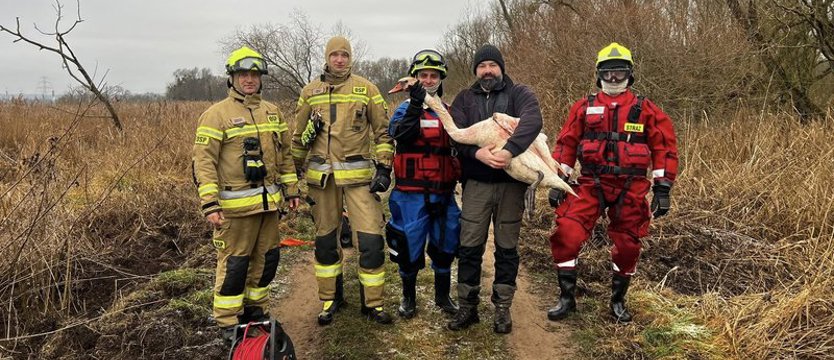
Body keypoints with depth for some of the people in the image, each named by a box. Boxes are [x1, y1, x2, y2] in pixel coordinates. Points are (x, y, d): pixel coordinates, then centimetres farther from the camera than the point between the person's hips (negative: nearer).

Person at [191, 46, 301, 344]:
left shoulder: (272, 112, 12)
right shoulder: (217, 114, -8)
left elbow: (284, 154, 18)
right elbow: (203, 161, -12)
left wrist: (291, 189, 15)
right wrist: (209, 204, -17)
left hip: (269, 202, 6)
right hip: (235, 205, -6)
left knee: (267, 258, 15)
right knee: (234, 263, 1)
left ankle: (256, 309, 33)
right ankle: (228, 322, 15)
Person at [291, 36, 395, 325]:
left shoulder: (366, 89, 2)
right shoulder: (310, 92, 8)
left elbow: (383, 130, 3)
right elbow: (298, 136, 14)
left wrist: (384, 167, -5)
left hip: (359, 175, -2)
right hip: (321, 176, 2)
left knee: (371, 239, -6)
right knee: (325, 239, 11)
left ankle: (372, 302, 12)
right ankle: (330, 298, 29)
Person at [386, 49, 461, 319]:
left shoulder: (448, 111, 12)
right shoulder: (406, 108, -1)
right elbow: (398, 132, -23)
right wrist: (415, 106, -34)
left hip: (443, 192, 4)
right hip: (412, 193, -4)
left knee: (445, 245, 12)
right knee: (410, 245, 2)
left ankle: (443, 295, 31)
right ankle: (409, 297, 23)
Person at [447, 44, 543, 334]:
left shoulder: (519, 94, 2)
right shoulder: (464, 98, 10)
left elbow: (532, 121, -19)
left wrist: (509, 151, -34)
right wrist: (477, 152, -25)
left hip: (511, 183, -1)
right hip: (476, 183, 2)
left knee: (507, 248, 7)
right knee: (469, 247, 4)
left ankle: (503, 309, 20)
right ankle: (467, 307, 18)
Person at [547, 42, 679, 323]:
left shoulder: (645, 110, 4)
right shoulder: (585, 108, 7)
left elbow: (664, 147, 4)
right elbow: (566, 144, 8)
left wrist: (663, 189, -2)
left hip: (630, 188, 0)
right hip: (591, 184, 0)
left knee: (627, 245, 9)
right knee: (566, 235, -13)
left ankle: (618, 301, 30)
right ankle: (566, 298, 3)